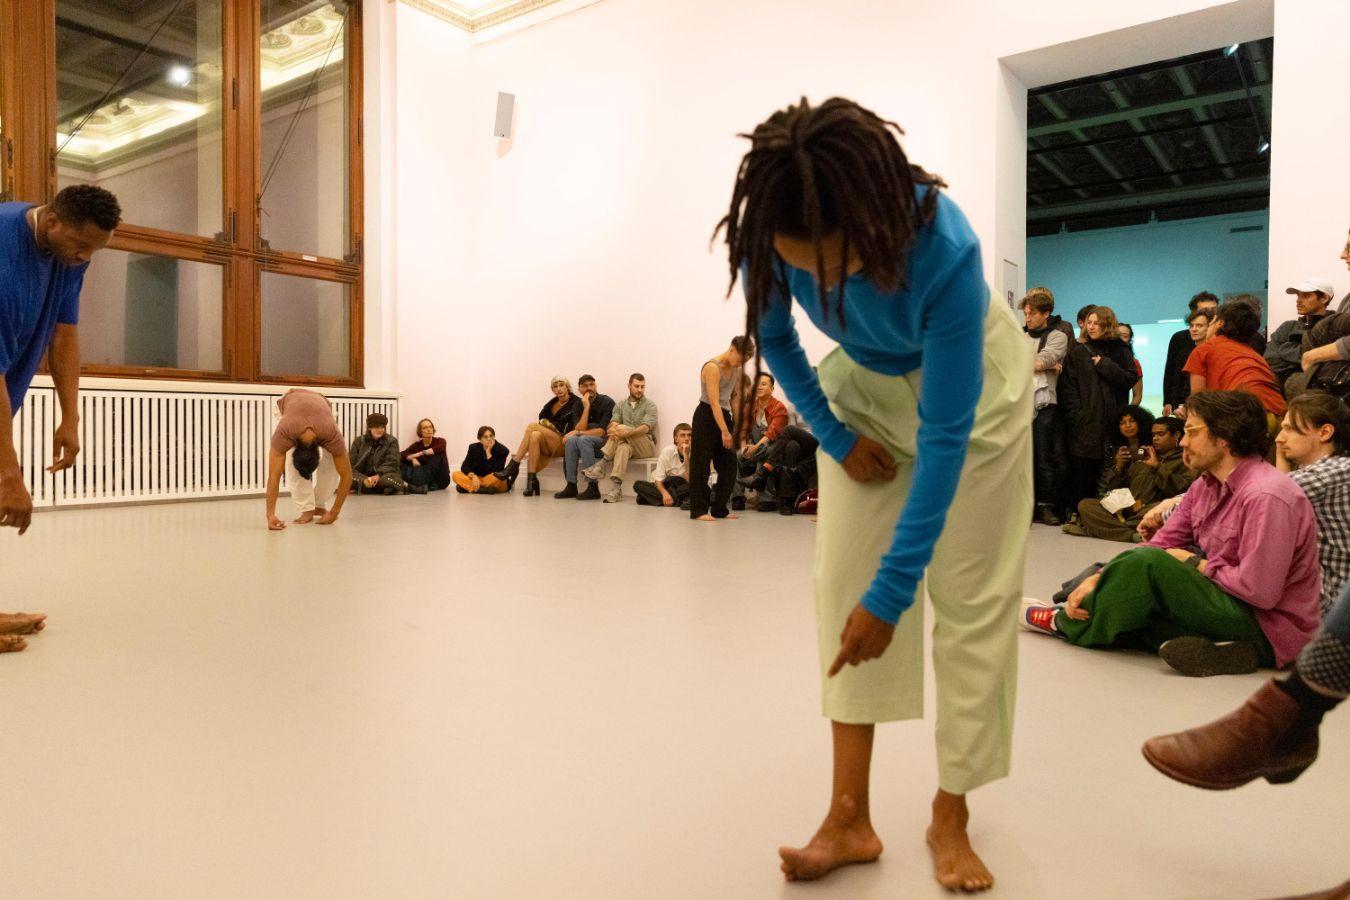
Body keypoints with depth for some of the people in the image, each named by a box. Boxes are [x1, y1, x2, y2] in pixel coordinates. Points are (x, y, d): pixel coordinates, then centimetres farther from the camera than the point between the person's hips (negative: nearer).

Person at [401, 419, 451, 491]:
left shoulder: (440, 441, -2)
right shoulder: (417, 445, 7)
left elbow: (440, 449, -27)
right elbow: (403, 454, -7)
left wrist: (420, 454, -26)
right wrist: (412, 458, -28)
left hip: (441, 479, -3)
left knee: (436, 456, -27)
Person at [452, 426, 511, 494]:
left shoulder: (502, 450, -14)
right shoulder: (474, 448, -2)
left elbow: (495, 471, -23)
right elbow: (465, 466, -7)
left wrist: (488, 452, -25)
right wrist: (473, 476, -27)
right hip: (477, 479, 4)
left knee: (498, 476, -39)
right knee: (455, 475, -20)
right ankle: (485, 489, -31)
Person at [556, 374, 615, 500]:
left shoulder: (607, 402, -7)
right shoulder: (579, 405, 9)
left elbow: (602, 431, -14)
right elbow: (579, 429, -5)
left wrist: (578, 432, -12)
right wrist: (586, 407, -13)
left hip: (605, 441, -5)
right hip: (586, 442, 5)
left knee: (583, 439, -32)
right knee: (571, 440, -25)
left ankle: (593, 488, -34)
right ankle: (571, 486, -24)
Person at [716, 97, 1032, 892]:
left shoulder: (942, 251, -38)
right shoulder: (769, 237, -27)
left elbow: (947, 432, -33)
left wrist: (892, 591, -31)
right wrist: (834, 436, -8)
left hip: (974, 385, -3)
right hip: (863, 381, 4)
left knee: (972, 598, -4)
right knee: (840, 584, -6)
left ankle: (952, 817, 13)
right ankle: (850, 817, 4)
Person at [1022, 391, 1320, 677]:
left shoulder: (1266, 496, -21)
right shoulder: (1206, 485, 7)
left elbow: (1260, 590, -26)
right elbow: (1160, 546, 3)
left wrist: (1196, 563, -10)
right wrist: (1097, 579, -10)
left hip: (1268, 630, -9)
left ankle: (1066, 623, -5)